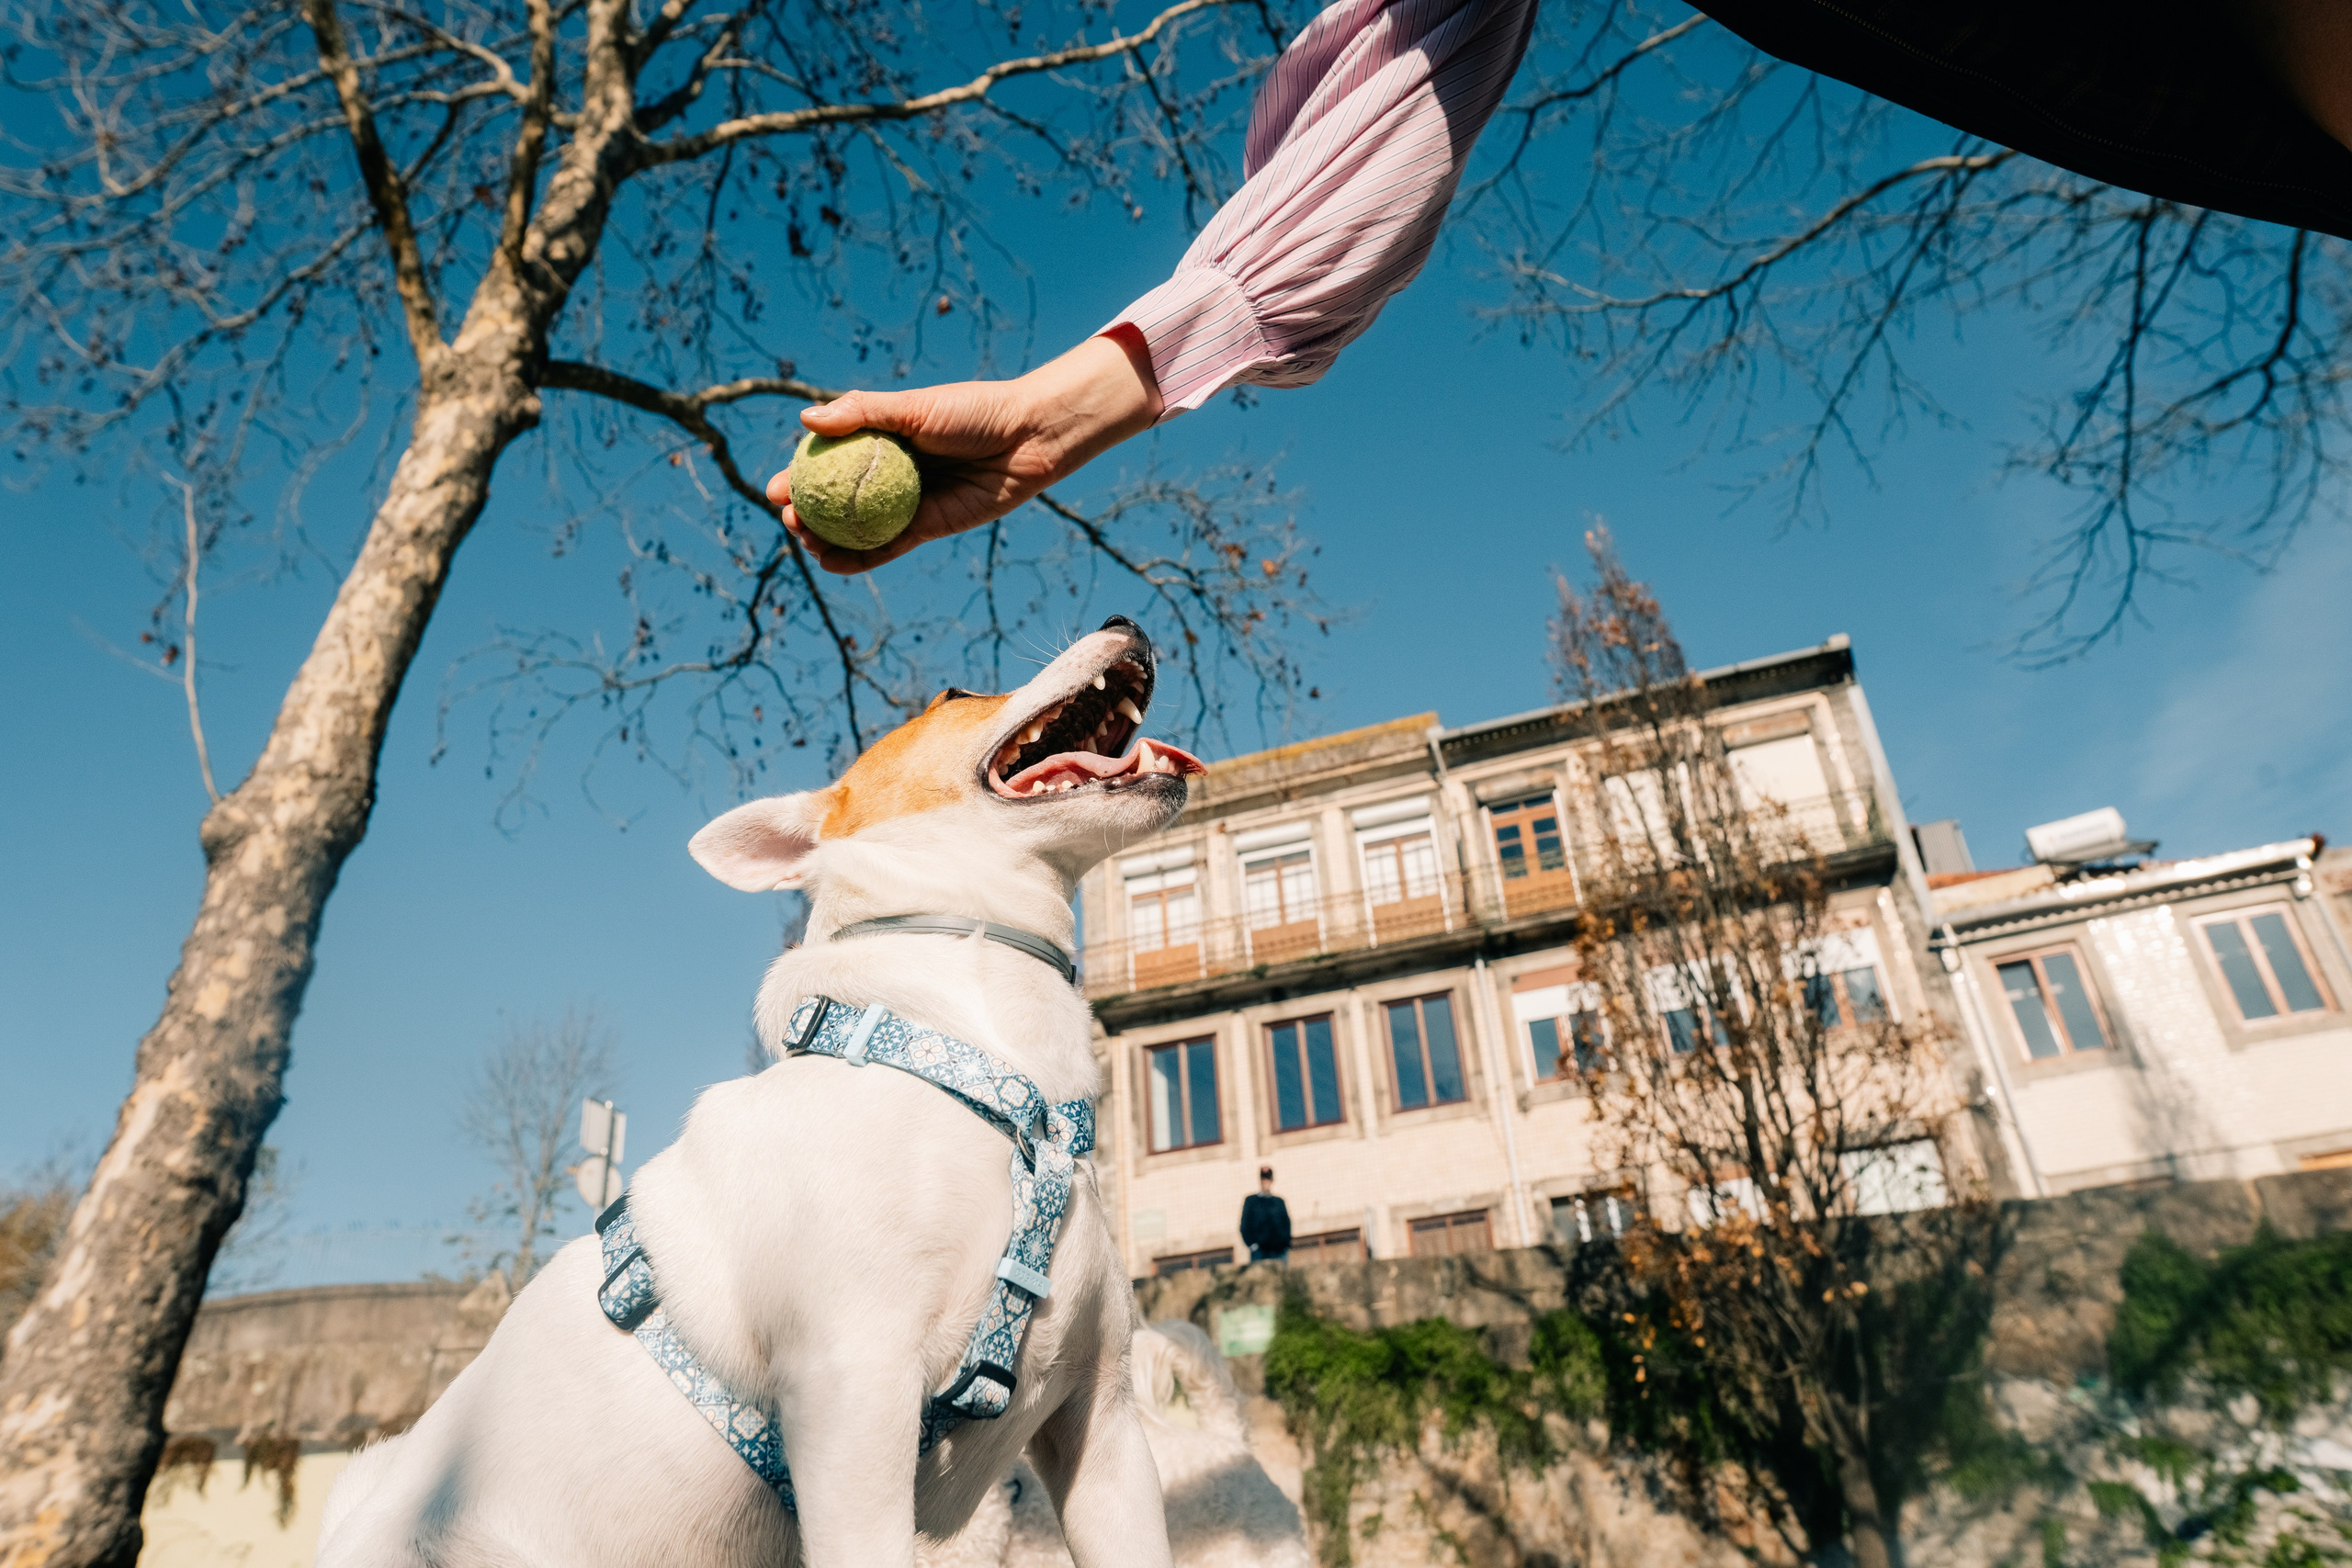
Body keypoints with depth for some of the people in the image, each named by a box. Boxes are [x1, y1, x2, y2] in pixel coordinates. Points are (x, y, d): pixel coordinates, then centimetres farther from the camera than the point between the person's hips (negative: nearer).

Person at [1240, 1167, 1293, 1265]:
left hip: (1279, 1250, 2)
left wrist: (1286, 1245, 4)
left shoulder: (1280, 1202, 13)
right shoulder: (1250, 1201, 6)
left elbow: (1287, 1224, 14)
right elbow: (1245, 1226, 3)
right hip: (1259, 1251, -2)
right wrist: (1251, 1243, -7)